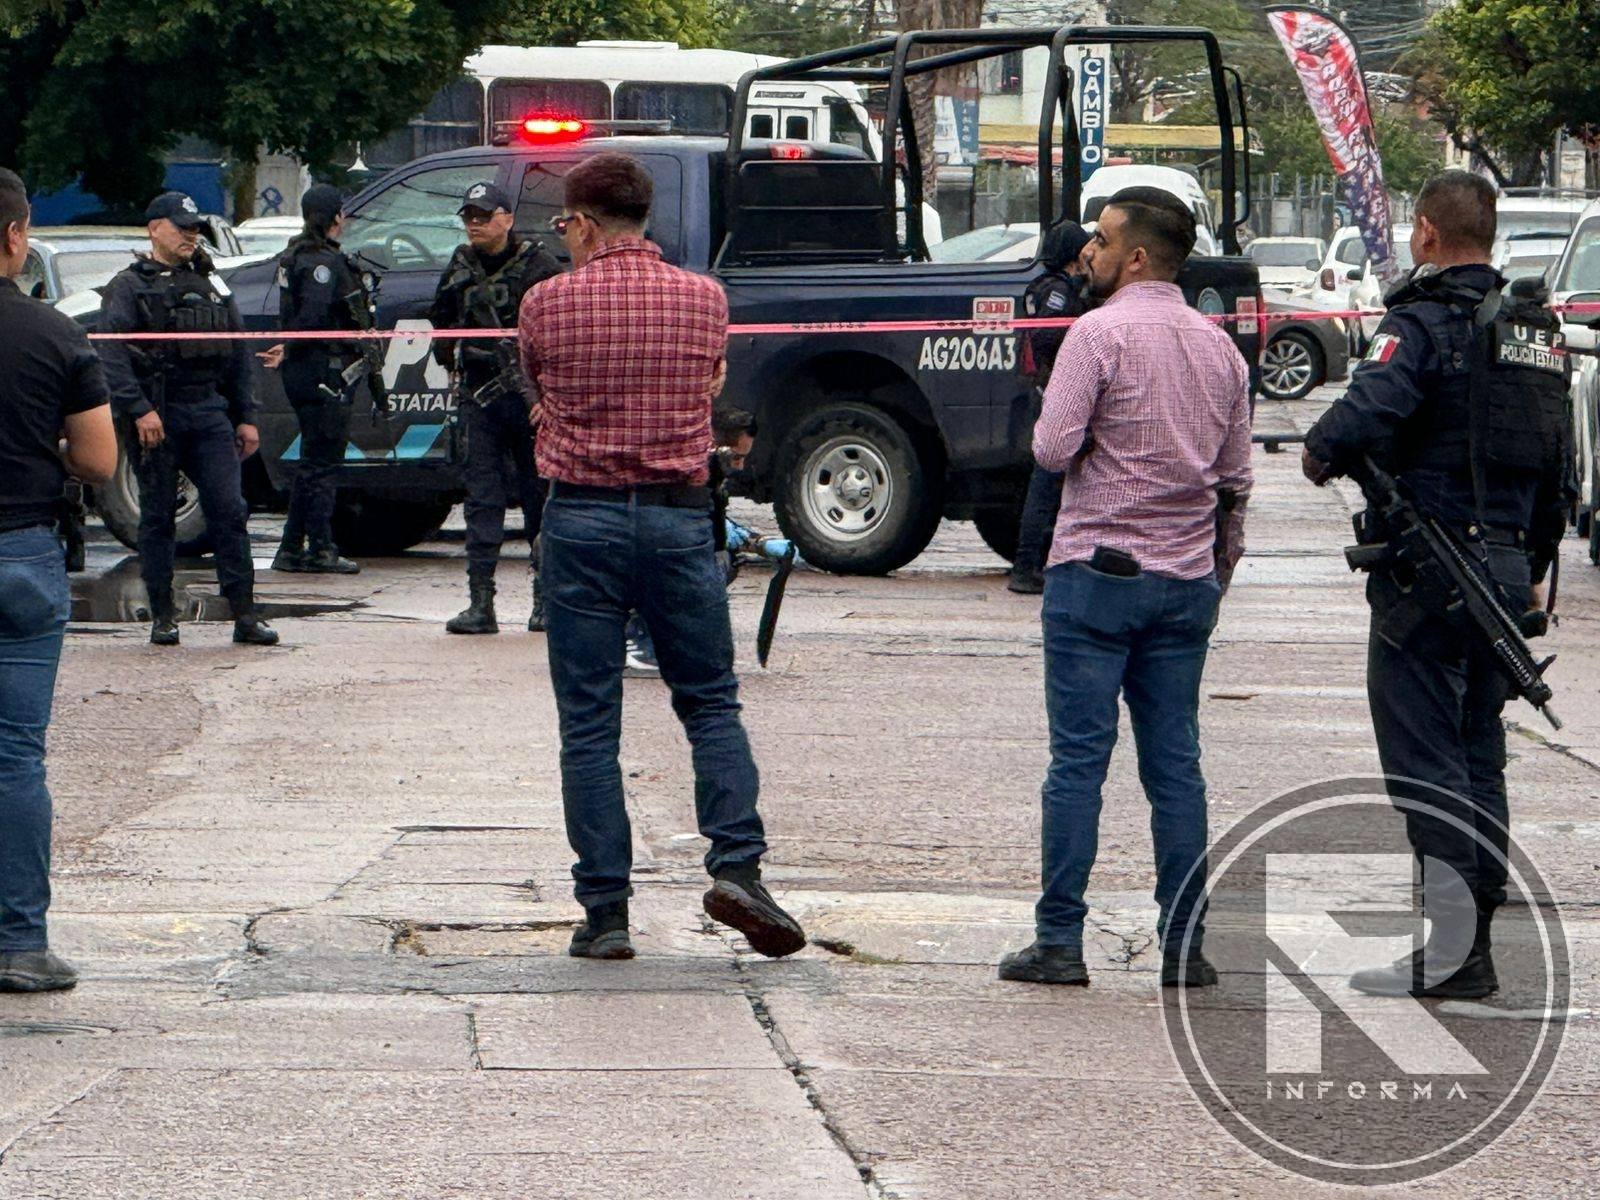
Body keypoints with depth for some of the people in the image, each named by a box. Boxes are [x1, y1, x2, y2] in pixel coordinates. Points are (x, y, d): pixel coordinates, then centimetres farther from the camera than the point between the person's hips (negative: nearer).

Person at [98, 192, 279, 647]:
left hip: (210, 412, 4)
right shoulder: (128, 288, 1)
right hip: (157, 416, -4)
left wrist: (245, 417, 14)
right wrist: (138, 409, -21)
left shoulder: (211, 285, 18)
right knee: (158, 517, 2)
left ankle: (245, 614, -4)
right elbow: (113, 356, -11)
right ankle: (163, 617, 9)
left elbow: (238, 354, 20)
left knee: (229, 509, -4)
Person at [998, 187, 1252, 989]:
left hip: (1098, 570, -5)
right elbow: (1236, 479, 14)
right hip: (1186, 579, 5)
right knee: (1175, 764, 7)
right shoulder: (1219, 347, 10)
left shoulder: (1100, 333, -10)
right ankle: (1184, 946, 5)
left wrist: (1075, 435, 7)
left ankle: (1059, 943, -3)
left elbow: (1053, 449, -15)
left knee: (1079, 759, -3)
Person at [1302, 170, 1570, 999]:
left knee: (1424, 756, -5)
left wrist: (1321, 453, -7)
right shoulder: (1537, 334, 13)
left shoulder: (1424, 323, -12)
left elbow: (1368, 411, -28)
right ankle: (1477, 942, 17)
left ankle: (1449, 951, -10)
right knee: (1478, 752, 14)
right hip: (1504, 569, 8)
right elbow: (1557, 473, 18)